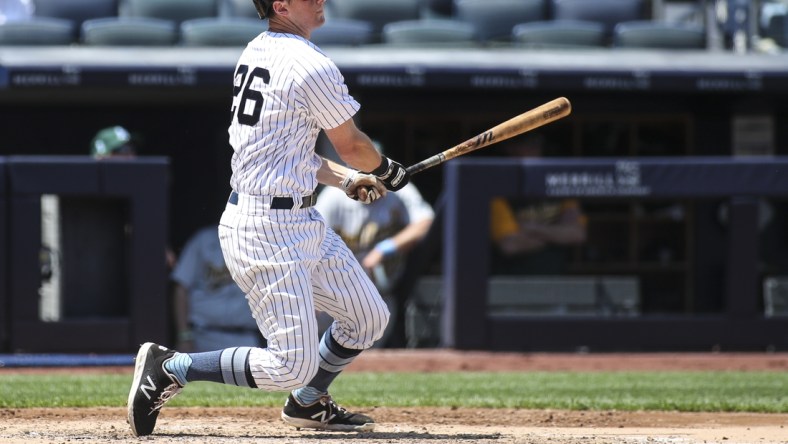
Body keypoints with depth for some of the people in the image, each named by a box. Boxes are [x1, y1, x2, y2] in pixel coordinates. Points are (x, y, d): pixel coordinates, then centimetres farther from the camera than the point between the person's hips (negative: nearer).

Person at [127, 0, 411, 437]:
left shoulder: (256, 52, 11)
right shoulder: (311, 66, -18)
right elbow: (351, 145, -5)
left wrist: (347, 179, 17)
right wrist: (386, 170, 17)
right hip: (269, 232, -10)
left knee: (369, 318, 18)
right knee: (292, 366, -10)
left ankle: (307, 403, 35)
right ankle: (169, 369, -2)